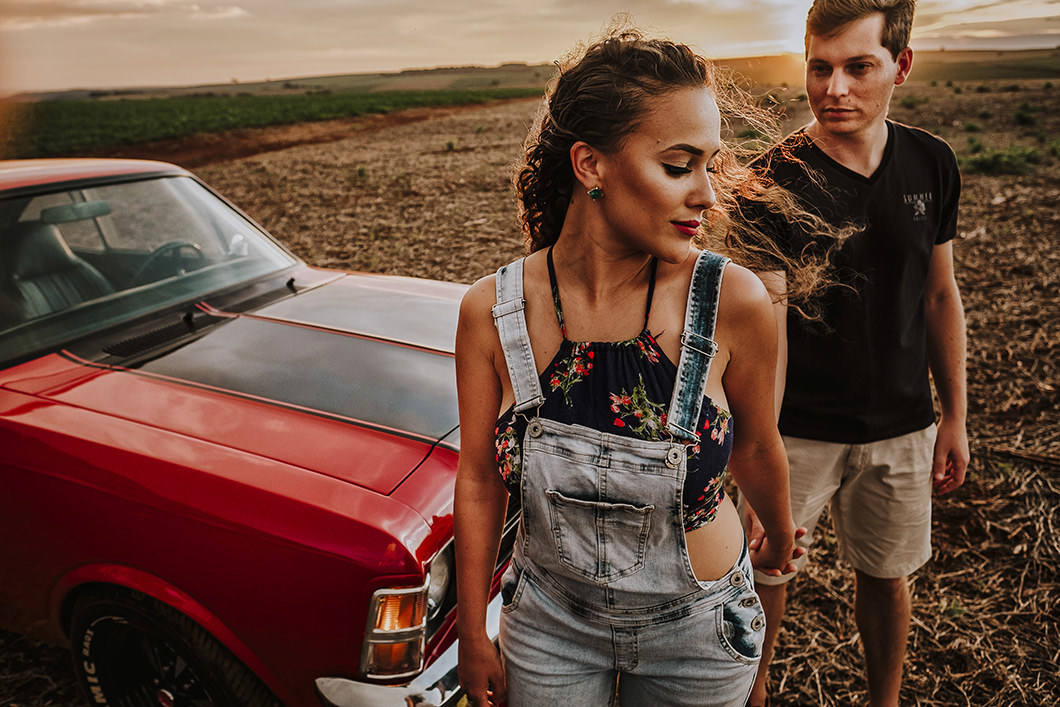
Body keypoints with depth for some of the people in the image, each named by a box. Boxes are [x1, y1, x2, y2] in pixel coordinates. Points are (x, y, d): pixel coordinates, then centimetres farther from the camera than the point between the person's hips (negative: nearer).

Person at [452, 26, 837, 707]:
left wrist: (780, 536, 14)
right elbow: (479, 481, -7)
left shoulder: (733, 301, -24)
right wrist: (473, 635, 2)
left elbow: (756, 448, -5)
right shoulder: (492, 312, -20)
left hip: (695, 632, 0)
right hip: (549, 626, 1)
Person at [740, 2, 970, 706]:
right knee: (766, 570, 10)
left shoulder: (932, 164, -1)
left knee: (886, 578, 19)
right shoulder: (774, 181, -15)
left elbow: (940, 296, 8)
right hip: (797, 429, -3)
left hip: (901, 425, 4)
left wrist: (955, 416, 10)